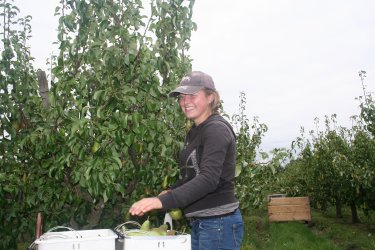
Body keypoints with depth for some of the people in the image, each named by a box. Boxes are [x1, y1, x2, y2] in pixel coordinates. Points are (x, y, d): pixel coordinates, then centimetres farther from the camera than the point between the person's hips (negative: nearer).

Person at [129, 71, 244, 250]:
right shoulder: (195, 132, 12)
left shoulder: (217, 129, -15)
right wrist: (170, 191, 5)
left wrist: (163, 201, -36)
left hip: (219, 223, -8)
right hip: (199, 223, 8)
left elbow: (208, 179, -28)